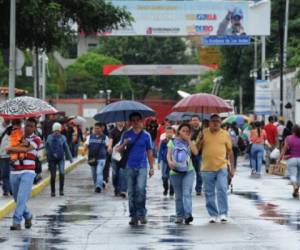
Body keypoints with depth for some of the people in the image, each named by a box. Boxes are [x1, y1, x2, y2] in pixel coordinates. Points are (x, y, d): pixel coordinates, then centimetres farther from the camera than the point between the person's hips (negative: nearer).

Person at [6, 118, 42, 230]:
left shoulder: (36, 139, 0)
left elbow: (26, 149, -16)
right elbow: (8, 150, 1)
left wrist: (13, 148, -9)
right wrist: (21, 145, -12)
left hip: (28, 172, -5)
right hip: (14, 172, 5)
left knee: (22, 198, -15)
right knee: (17, 199, 11)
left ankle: (16, 222, -17)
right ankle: (28, 216, 34)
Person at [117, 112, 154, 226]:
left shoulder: (146, 135, 6)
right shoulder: (126, 135, 6)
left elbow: (149, 152, 12)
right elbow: (119, 150, 8)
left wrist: (151, 167, 10)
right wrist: (124, 144, -14)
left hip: (142, 166, -1)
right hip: (130, 167, 1)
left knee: (141, 189, -17)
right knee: (131, 192, 4)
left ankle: (141, 214, -9)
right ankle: (133, 216, 11)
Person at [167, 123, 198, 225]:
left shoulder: (190, 142, 9)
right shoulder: (172, 142, 10)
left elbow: (196, 152, -8)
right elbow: (169, 154, 1)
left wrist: (189, 140, -7)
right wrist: (170, 161, -20)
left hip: (188, 171, -1)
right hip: (175, 172, 1)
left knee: (187, 193, -16)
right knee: (178, 196, 7)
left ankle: (188, 215, -24)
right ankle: (179, 216, 13)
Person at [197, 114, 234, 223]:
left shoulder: (225, 134, 4)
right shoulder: (203, 133, 4)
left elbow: (230, 151, 9)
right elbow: (196, 149, 6)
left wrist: (231, 167, 5)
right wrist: (200, 140, -13)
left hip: (221, 167, -1)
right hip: (207, 168, 1)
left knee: (222, 189, -13)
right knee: (209, 193, 6)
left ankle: (223, 213, -7)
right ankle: (213, 214, 14)